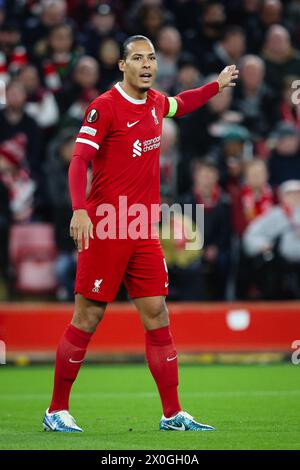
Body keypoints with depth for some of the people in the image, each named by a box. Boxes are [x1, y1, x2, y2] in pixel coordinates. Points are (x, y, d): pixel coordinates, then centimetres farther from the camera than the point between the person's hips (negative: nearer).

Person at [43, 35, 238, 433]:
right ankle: (57, 411, 8)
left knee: (157, 316, 4)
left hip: (145, 232, 7)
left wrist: (217, 85, 39)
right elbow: (79, 161, -17)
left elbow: (180, 105, 36)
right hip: (105, 229, -7)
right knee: (88, 318, -2)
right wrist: (80, 210, -30)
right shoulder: (105, 107, -10)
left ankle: (173, 414, 7)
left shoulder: (155, 102, 11)